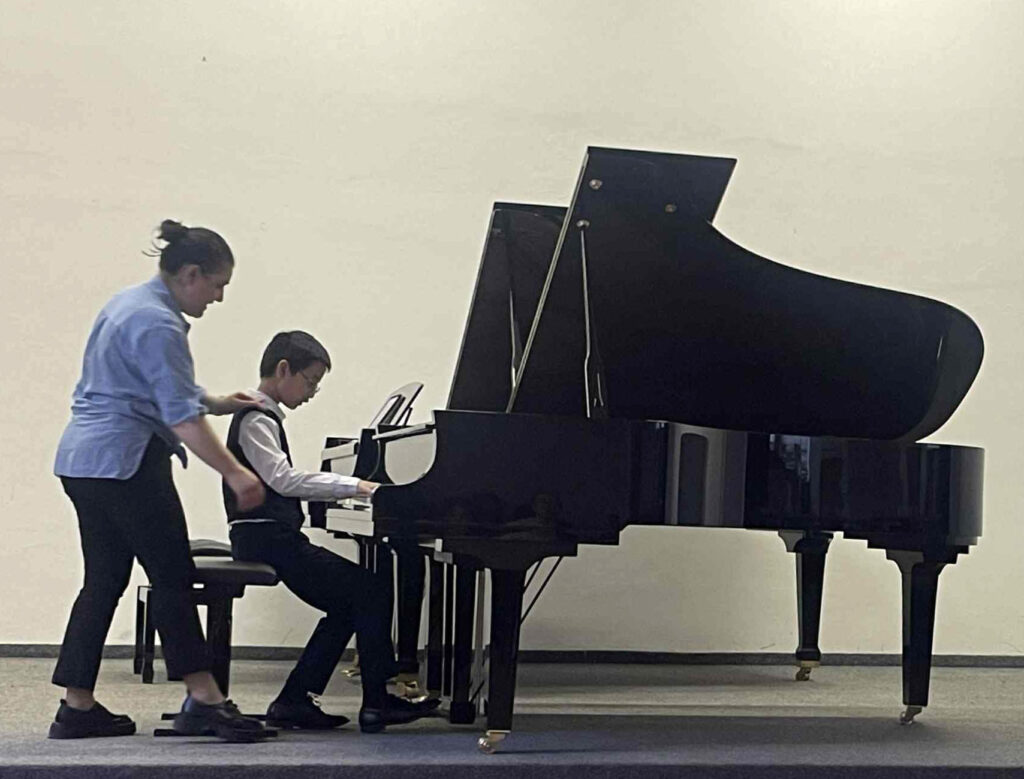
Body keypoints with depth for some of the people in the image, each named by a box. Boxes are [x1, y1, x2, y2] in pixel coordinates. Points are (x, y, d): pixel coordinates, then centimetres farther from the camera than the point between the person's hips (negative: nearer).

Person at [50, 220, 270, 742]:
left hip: (83, 459, 10)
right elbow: (181, 417, -22)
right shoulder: (159, 325, -16)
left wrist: (218, 403, 29)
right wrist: (235, 474, -21)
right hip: (123, 463, -10)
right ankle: (203, 700, -5)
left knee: (104, 580, 11)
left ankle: (77, 706, 13)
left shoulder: (131, 302, 16)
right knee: (172, 577, -6)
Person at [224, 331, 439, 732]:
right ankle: (377, 703, -5)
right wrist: (353, 486, -25)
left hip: (275, 537, 10)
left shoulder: (264, 416, 20)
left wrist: (347, 489, 17)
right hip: (266, 538, -10)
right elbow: (282, 479, -25)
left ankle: (295, 702, 8)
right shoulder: (256, 419, -12)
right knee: (373, 591, -11)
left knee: (348, 603, 10)